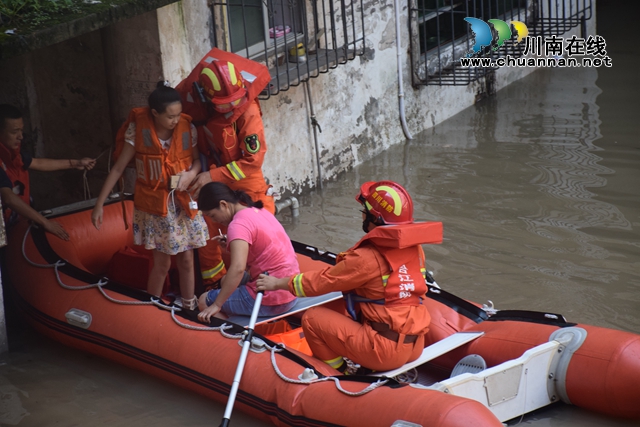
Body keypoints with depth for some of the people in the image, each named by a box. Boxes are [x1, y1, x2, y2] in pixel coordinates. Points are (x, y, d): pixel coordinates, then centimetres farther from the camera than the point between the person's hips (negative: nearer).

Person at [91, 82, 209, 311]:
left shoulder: (187, 128, -10)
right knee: (162, 263, 2)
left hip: (183, 203, 2)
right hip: (153, 205, -2)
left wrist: (192, 173, -19)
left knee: (186, 260, 10)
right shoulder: (138, 130, -16)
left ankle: (190, 309, 25)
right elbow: (118, 168, -10)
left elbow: (197, 159, 5)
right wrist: (99, 204, -9)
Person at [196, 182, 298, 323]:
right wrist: (232, 243, 9)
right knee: (226, 281, 29)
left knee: (205, 300, 8)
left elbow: (238, 268, -30)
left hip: (269, 301, -9)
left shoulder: (238, 224, -19)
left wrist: (216, 305, -25)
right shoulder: (259, 211, 9)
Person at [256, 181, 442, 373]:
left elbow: (321, 281, -6)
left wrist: (278, 283, 8)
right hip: (415, 347, 8)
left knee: (313, 317, 4)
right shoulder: (414, 248, 1)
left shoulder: (367, 258, -17)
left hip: (385, 351, -7)